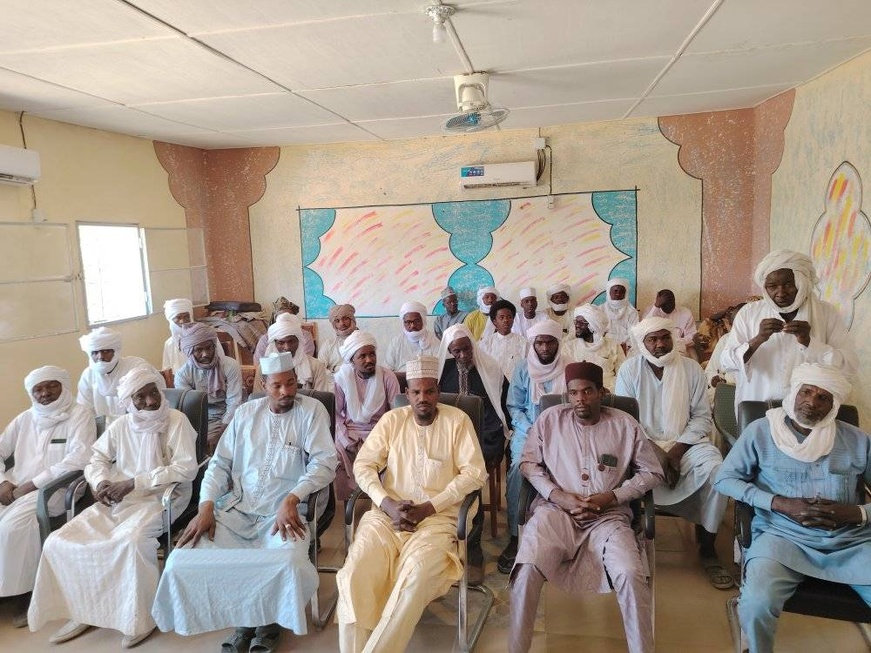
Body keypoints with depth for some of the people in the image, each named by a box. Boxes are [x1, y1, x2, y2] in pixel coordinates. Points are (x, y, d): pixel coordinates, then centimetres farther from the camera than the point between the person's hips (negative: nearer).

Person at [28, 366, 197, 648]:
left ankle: (141, 618, -13)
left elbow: (186, 468, -17)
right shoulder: (121, 425, 7)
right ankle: (81, 610, 11)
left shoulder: (176, 420, -10)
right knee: (60, 541, -7)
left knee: (132, 541, -34)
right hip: (118, 499, 6)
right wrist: (101, 482, -11)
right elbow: (97, 459, 13)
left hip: (159, 497, -6)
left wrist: (133, 482, -19)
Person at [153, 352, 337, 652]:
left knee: (288, 565, -33)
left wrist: (291, 499, -23)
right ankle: (242, 619, 9)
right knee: (182, 562, -15)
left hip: (284, 511, -4)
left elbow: (325, 463, -10)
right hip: (236, 507, 4)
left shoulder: (311, 410, -1)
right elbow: (220, 463, 11)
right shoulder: (246, 412, 11)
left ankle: (268, 621, 3)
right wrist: (206, 506, -5)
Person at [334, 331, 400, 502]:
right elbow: (335, 413, 0)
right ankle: (348, 504, -8)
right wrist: (346, 439, -11)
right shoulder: (342, 378, -2)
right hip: (349, 431, 1)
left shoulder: (387, 377, -4)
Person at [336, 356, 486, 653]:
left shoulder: (457, 420, 0)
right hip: (387, 513, 3)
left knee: (416, 576, -31)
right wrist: (387, 504, -12)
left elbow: (474, 473, -5)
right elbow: (363, 465, 5)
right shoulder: (392, 420, 8)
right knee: (354, 575, -22)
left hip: (437, 517, -2)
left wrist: (429, 507, -12)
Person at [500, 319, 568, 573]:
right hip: (527, 431, 0)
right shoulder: (523, 369, 7)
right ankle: (514, 537, -19)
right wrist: (531, 431, -10)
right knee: (518, 467, -29)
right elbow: (513, 407, 6)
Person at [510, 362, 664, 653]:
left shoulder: (625, 424, 3)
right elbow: (528, 463, 7)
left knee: (631, 575, -27)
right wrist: (558, 497, -8)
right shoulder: (550, 419, 4)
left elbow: (652, 472, 8)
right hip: (556, 509, 0)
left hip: (608, 515, 0)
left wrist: (612, 497, -7)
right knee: (527, 568, -25)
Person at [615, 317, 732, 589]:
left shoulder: (691, 368, 2)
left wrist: (677, 451, -13)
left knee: (718, 472, -25)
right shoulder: (629, 369, -2)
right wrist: (655, 451, -15)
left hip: (685, 442, 2)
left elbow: (702, 417, 0)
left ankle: (707, 549, -5)